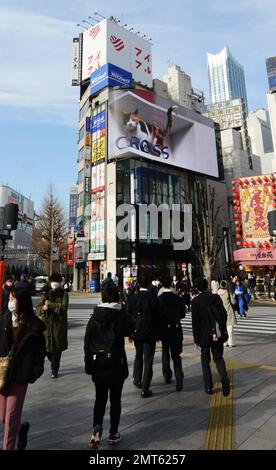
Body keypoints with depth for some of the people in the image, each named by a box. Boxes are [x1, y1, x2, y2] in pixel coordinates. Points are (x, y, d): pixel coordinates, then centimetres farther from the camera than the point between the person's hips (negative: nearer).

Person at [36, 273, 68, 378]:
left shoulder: (64, 294, 2)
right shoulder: (46, 294, 11)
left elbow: (64, 307, -14)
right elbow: (38, 309, 5)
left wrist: (51, 304, -16)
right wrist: (43, 308, -16)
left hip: (59, 324, -3)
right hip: (46, 323, 3)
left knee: (57, 348, 1)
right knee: (46, 346, 5)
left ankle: (55, 370, 16)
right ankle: (54, 364, 35)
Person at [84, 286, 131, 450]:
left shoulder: (94, 317, -2)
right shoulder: (120, 315, -12)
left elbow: (87, 342, -1)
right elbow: (127, 331, 3)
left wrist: (88, 364, 5)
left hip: (98, 363, 2)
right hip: (116, 363, -2)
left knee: (100, 398, 14)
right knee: (115, 399, 13)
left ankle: (97, 426, -6)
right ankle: (113, 433, 22)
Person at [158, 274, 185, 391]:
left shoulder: (159, 299, -12)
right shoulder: (177, 298, -5)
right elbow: (182, 314, 2)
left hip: (164, 329, -1)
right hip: (176, 329, 1)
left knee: (165, 353, 18)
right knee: (176, 355, 8)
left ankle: (167, 377, 28)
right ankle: (179, 378, -7)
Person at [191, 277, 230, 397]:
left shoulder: (195, 301, -10)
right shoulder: (216, 297, -1)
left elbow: (195, 321, -10)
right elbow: (224, 314, 0)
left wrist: (196, 338, -2)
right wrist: (223, 330, 13)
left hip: (205, 335, -3)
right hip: (218, 335, 3)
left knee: (205, 360, 14)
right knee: (218, 357, 15)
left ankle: (209, 387, 17)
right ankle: (224, 379, -9)